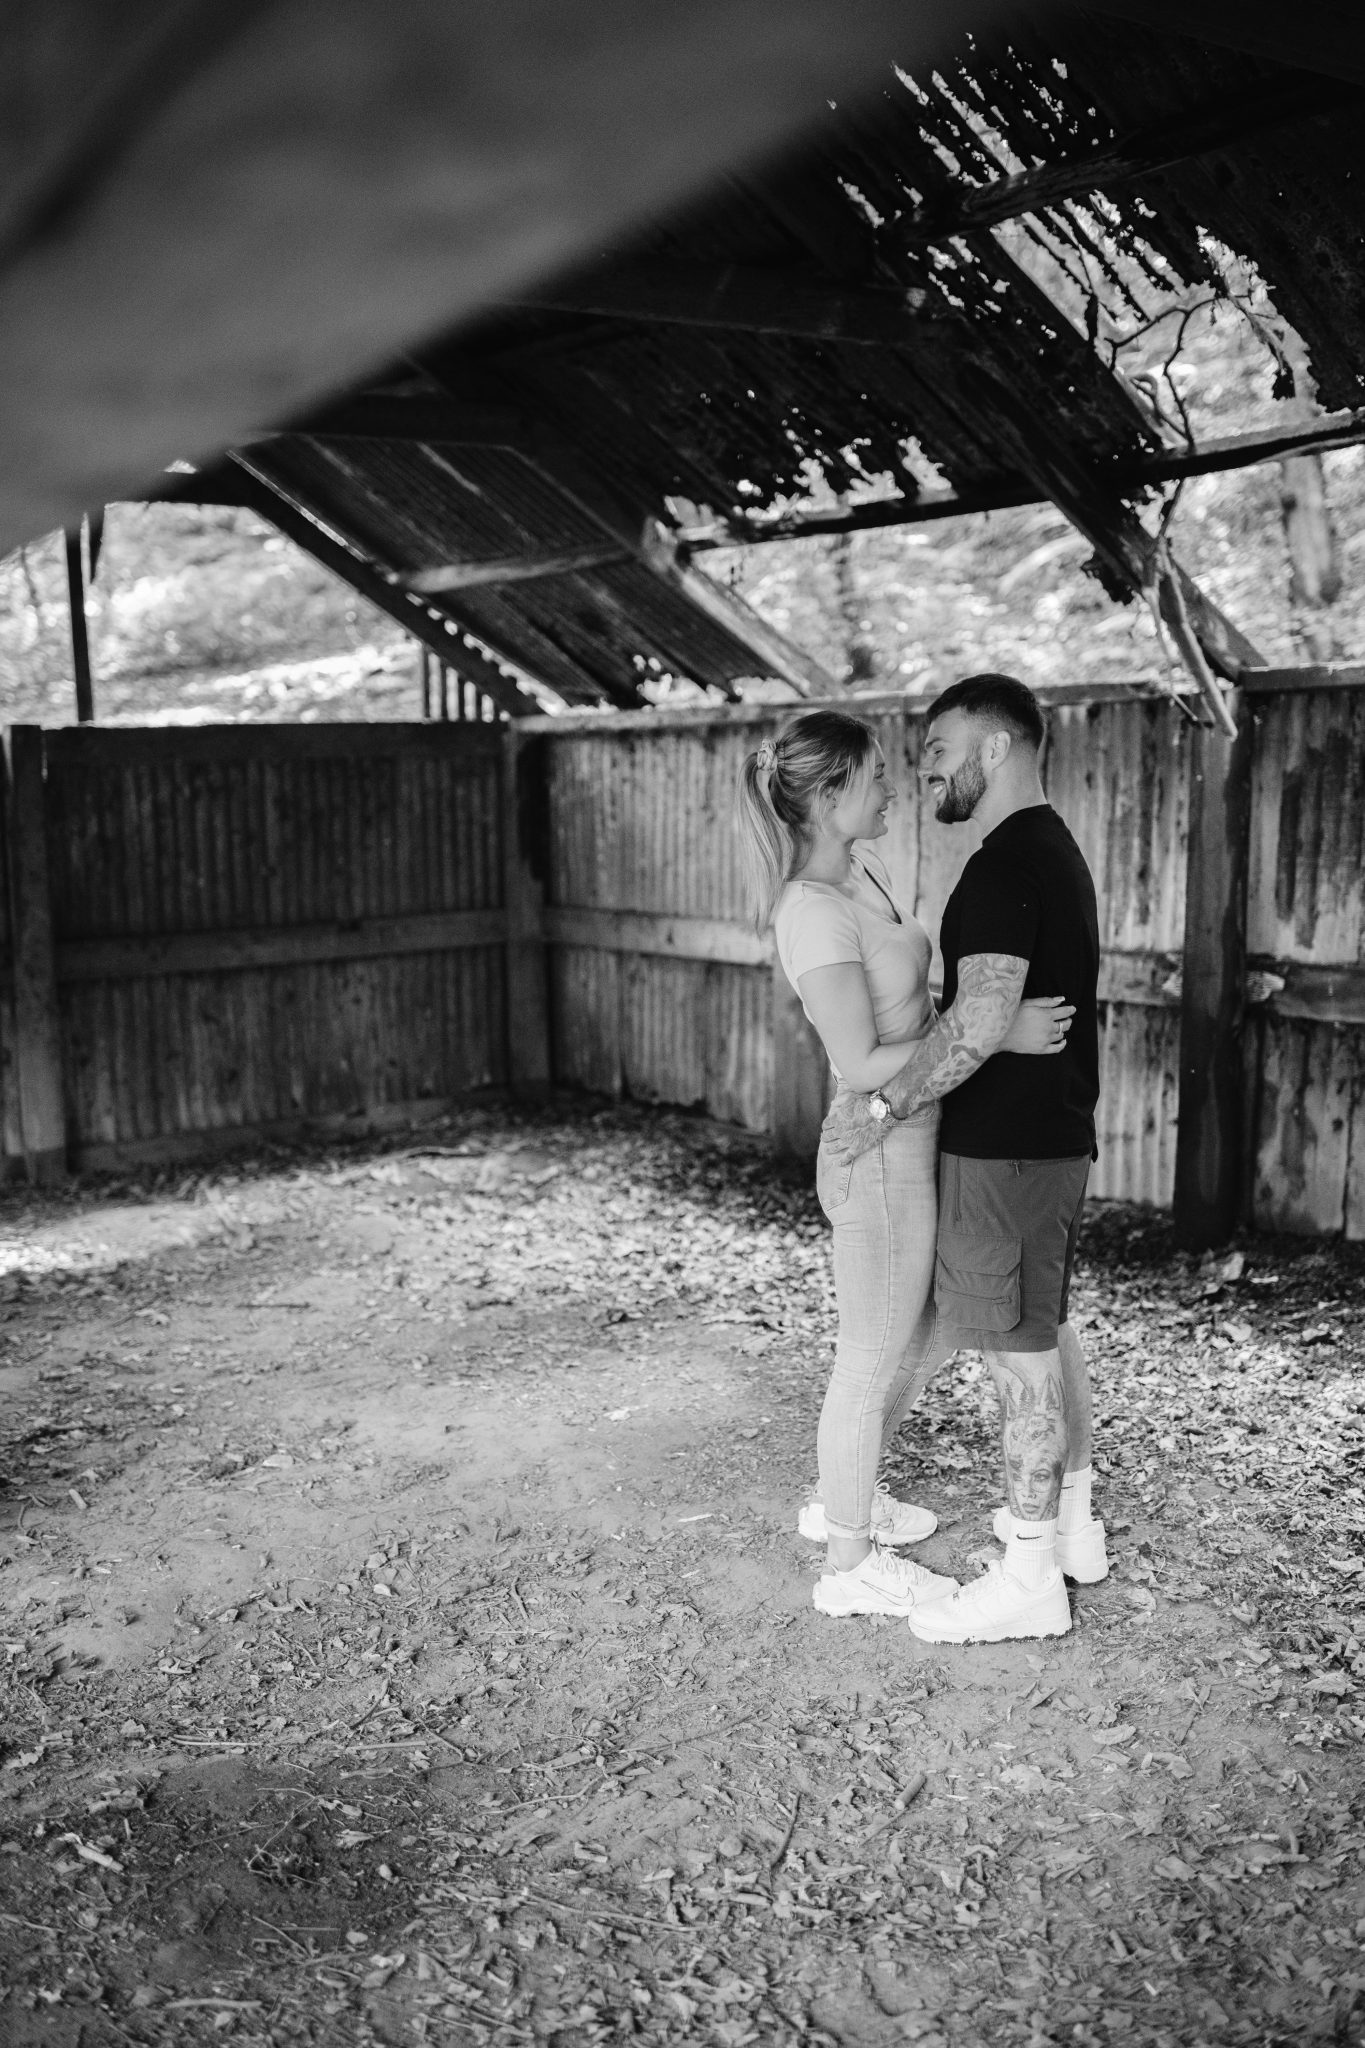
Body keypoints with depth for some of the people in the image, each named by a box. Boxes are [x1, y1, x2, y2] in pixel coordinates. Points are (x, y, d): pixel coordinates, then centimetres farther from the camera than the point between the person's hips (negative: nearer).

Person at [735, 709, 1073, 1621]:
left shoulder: (863, 873, 6)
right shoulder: (813, 911, -22)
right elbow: (862, 1065, -24)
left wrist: (999, 1014, 8)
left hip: (913, 1145, 9)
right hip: (880, 1158, -9)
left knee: (908, 1341, 24)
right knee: (873, 1362, 6)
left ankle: (844, 1497, 45)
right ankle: (851, 1565, 25)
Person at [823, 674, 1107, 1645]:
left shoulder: (1004, 864, -20)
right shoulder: (1055, 847, 13)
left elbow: (980, 1025, -29)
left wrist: (884, 1104, -18)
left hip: (1005, 1148, -10)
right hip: (1058, 1134, 10)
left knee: (1021, 1350, -1)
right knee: (1049, 1328, 20)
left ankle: (1029, 1578, 10)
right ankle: (1072, 1522, 35)